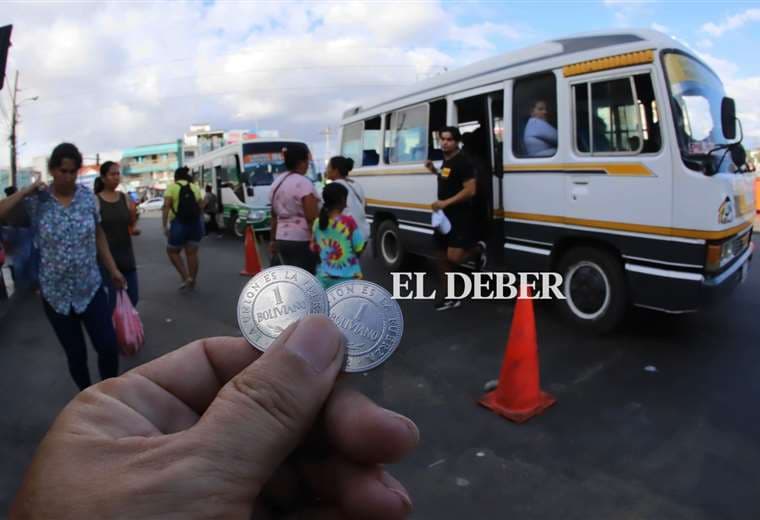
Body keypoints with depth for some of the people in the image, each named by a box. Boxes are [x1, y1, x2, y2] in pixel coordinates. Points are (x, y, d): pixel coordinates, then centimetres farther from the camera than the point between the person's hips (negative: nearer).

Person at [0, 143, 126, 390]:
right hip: (56, 293, -1)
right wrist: (26, 190, -19)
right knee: (76, 354, 12)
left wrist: (113, 269, 8)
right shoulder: (36, 201, -8)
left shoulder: (88, 196, -3)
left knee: (109, 347, 1)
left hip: (91, 288, 1)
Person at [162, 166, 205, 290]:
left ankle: (186, 277, 1)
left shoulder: (172, 187, 0)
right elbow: (201, 206, 9)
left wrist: (164, 225, -11)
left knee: (172, 251, 13)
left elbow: (166, 206, -11)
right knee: (192, 253, 10)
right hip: (196, 223, 4)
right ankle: (192, 282, 15)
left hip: (179, 224, -4)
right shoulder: (195, 187, 10)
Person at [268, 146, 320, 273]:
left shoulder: (276, 182, 13)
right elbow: (312, 218, -18)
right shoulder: (303, 183, -12)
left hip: (282, 239, 9)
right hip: (302, 241, -8)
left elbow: (274, 216, 18)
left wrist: (273, 240, 24)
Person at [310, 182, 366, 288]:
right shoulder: (348, 221, -15)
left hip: (324, 277, 5)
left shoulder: (317, 223, -1)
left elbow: (314, 249, 8)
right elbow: (359, 248, -9)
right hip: (347, 278, -4)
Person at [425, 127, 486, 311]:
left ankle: (478, 250, 13)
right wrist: (434, 170, 15)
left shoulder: (463, 162, -14)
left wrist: (446, 202, -25)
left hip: (461, 217, -9)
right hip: (445, 216, 9)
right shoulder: (446, 161, 14)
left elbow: (470, 190, -21)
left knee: (454, 257, -19)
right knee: (443, 257, 10)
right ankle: (450, 296, 21)